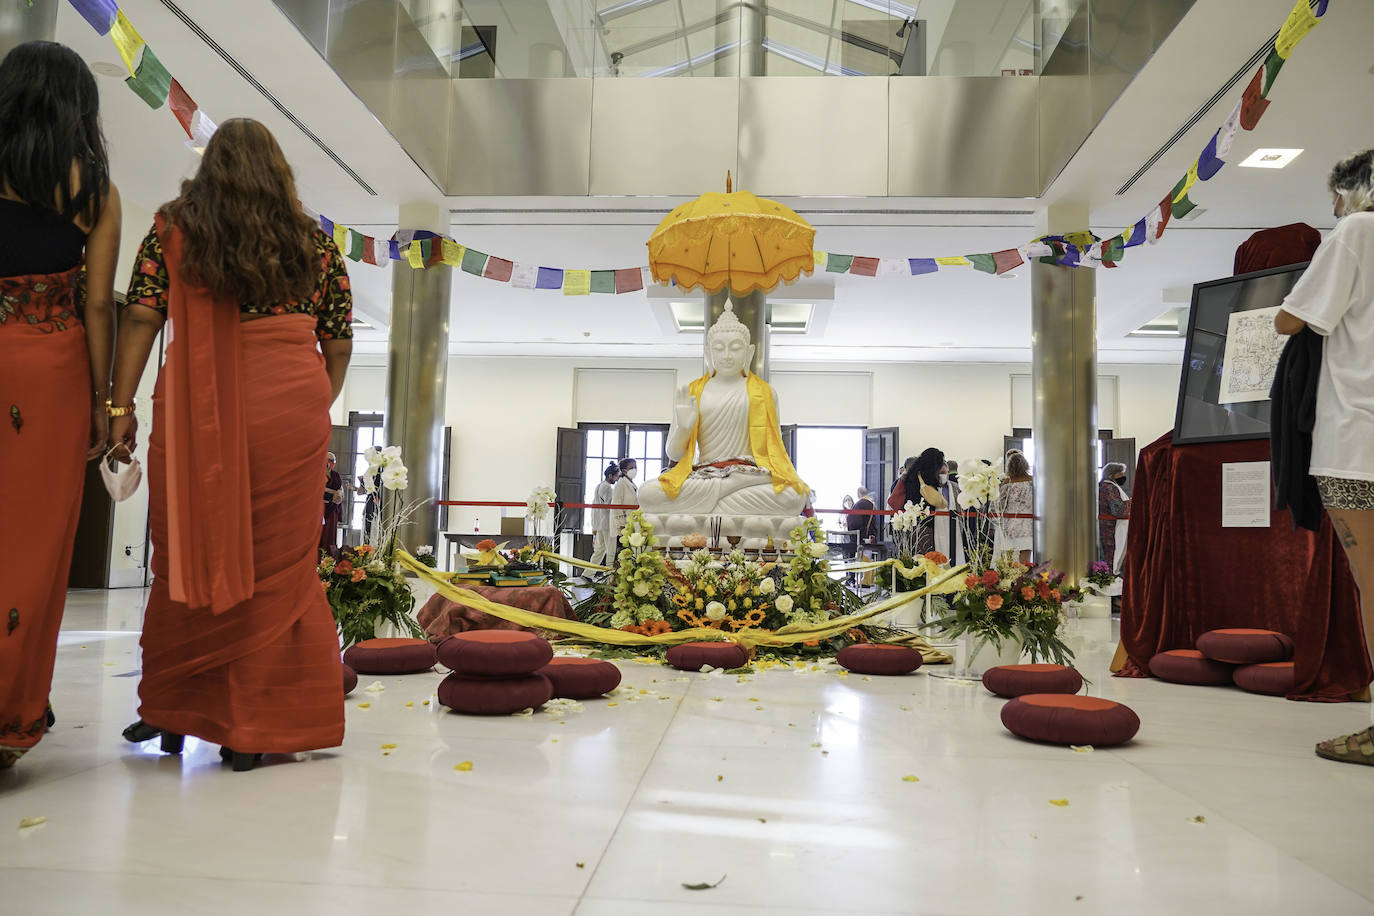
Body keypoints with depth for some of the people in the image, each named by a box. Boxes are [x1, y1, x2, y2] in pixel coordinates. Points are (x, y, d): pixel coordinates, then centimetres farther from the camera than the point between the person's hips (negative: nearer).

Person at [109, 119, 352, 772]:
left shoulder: (173, 228, 10)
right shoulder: (314, 242, 13)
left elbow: (140, 318, 1)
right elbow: (340, 344, 12)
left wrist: (120, 407, 2)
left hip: (195, 407, 0)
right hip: (291, 408, 0)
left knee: (188, 556, 9)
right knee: (278, 566, 4)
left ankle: (171, 712, 21)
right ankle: (257, 727, 10)